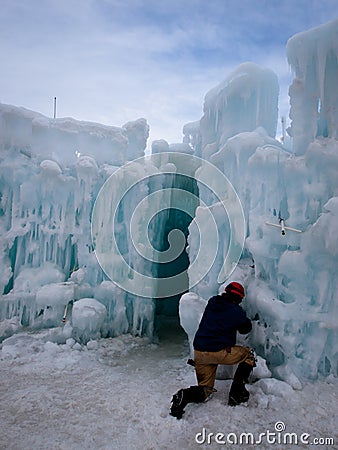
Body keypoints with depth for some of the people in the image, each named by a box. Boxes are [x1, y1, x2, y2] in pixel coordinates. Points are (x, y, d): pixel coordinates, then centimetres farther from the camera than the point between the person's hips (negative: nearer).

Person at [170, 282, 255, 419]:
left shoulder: (211, 303, 8)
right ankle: (236, 393, 12)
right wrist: (245, 319, 30)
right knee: (249, 355, 18)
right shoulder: (236, 311, -5)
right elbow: (245, 329, 12)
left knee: (205, 390, 18)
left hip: (198, 352, 6)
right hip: (218, 352, -5)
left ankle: (186, 395, -15)